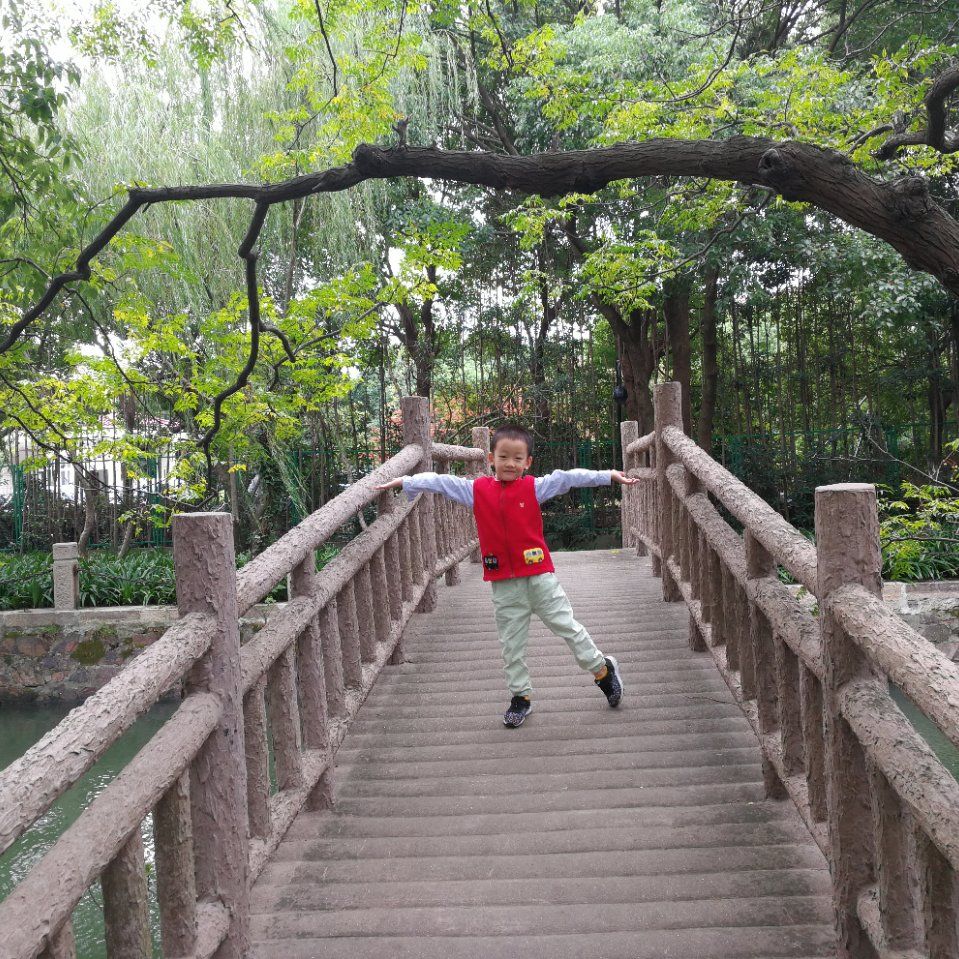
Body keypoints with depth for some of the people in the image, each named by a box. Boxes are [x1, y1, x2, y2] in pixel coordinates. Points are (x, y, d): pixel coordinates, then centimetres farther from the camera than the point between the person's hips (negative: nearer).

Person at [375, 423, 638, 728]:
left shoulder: (535, 487, -2)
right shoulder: (477, 490, 3)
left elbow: (569, 478, -6)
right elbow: (439, 482, 6)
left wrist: (608, 475, -12)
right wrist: (404, 482, 5)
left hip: (539, 574, -2)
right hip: (504, 583, 2)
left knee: (567, 626, 5)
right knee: (511, 643, 11)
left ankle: (603, 669, 26)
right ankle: (520, 695, 25)